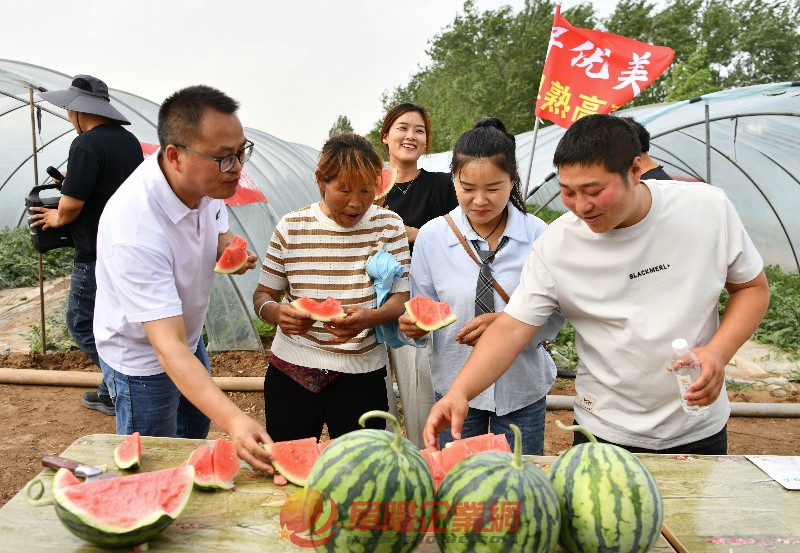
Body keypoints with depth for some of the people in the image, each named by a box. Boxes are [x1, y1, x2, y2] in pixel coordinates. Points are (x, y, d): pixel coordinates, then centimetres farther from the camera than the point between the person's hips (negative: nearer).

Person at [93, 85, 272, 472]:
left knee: (196, 432, 29)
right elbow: (168, 347, -45)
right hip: (141, 357, -8)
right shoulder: (136, 229, -41)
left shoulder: (205, 177, -17)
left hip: (189, 335, 8)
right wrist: (233, 420, -57)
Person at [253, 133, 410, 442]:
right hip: (290, 370, 1)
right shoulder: (291, 227, 1)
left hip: (361, 373, 0)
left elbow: (401, 299, -3)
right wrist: (277, 313, -18)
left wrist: (369, 317, -24)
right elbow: (262, 295, 6)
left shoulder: (388, 226, 1)